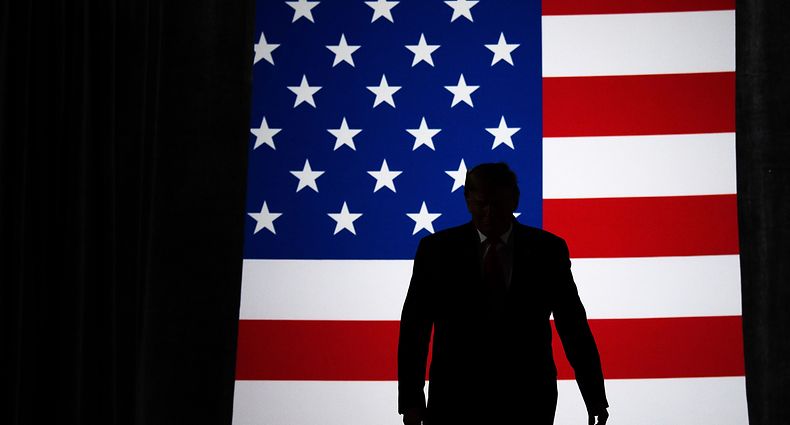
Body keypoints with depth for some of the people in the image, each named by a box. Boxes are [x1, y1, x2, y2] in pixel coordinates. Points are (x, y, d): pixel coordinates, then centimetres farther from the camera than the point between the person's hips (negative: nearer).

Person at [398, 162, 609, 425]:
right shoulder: (436, 249, 2)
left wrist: (595, 398, 1)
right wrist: (410, 401, -3)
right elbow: (414, 330, 2)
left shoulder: (547, 249, 3)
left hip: (527, 403, 0)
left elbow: (573, 326, 5)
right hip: (455, 402, 0)